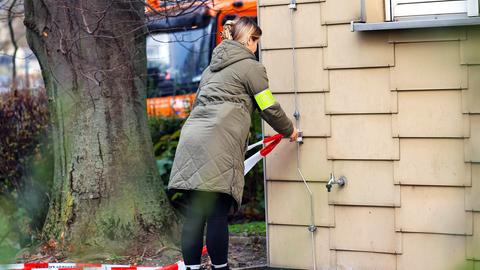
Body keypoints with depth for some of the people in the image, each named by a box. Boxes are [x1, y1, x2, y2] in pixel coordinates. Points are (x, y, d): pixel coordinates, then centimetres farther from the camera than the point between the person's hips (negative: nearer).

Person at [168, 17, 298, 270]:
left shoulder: (212, 66, 28)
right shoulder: (251, 66, 5)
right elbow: (270, 109, 6)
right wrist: (289, 130, 23)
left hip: (191, 140, 8)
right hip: (218, 146, -7)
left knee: (194, 215, 4)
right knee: (217, 215, -5)